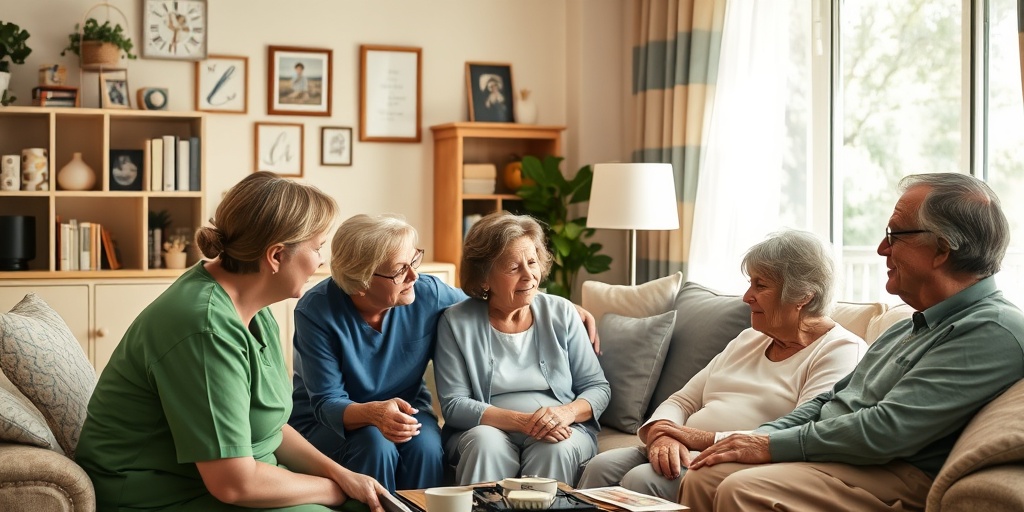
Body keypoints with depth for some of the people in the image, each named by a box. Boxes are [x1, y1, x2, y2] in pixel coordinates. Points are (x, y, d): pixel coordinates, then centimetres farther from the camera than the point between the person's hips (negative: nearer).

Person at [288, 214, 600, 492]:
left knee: (426, 445, -30)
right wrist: (373, 413, -46)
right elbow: (326, 402, -24)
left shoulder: (428, 294, -13)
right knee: (375, 444, -34)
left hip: (405, 411, 3)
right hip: (327, 424, -3)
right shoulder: (317, 311, -24)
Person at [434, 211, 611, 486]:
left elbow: (598, 387, 7)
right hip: (488, 429, -1)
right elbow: (454, 405, -7)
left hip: (561, 432, 1)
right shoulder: (456, 322, -1)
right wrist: (522, 421, -19)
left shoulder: (561, 313, 6)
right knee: (486, 443, -34)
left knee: (555, 450, -32)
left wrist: (567, 412, -16)